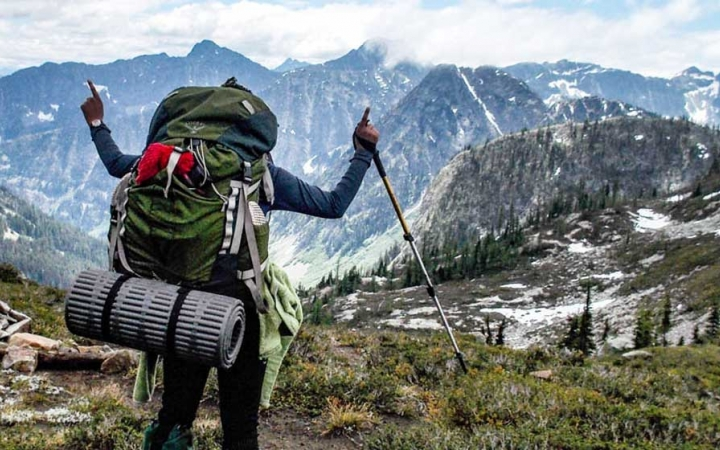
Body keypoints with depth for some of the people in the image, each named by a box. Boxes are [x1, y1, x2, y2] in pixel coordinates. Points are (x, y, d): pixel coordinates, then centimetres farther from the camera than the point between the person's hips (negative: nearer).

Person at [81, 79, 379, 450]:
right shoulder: (265, 174, -1)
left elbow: (116, 163, 18)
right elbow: (334, 205, 3)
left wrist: (98, 124, 36)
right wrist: (363, 151, 13)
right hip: (241, 307, -2)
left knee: (174, 414, 16)